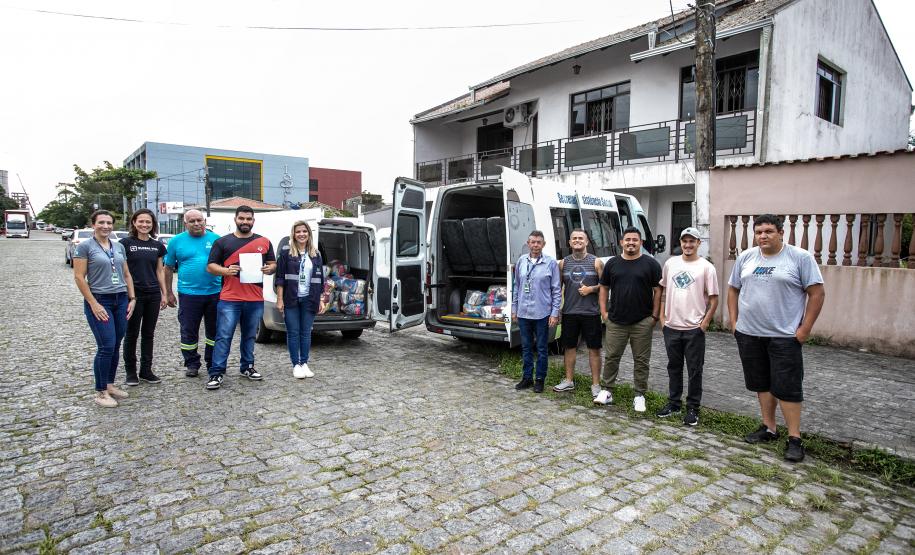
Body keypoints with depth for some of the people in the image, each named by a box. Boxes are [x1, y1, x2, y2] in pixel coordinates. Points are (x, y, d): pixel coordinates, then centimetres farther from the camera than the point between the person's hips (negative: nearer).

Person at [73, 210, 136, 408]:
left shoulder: (119, 246, 12)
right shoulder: (85, 247, -4)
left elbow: (126, 275, 16)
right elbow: (79, 277, -8)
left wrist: (132, 298, 7)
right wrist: (94, 304, -14)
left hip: (121, 300, 5)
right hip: (99, 301, -5)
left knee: (116, 346, 9)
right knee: (106, 347, -8)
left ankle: (110, 385, 23)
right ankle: (100, 392, 5)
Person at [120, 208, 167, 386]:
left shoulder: (158, 246, 8)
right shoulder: (126, 243, -4)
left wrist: (164, 294, 9)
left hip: (153, 295, 4)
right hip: (133, 295, -4)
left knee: (148, 334, 10)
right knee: (132, 334, 6)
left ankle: (146, 371, 20)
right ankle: (131, 372, 17)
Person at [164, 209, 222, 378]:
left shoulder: (216, 239, 4)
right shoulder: (176, 241, 3)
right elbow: (169, 268, 8)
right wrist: (169, 292, 6)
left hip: (215, 293, 1)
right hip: (188, 294, -1)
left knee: (214, 330, 10)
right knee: (189, 332, 5)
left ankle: (213, 364, 24)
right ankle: (192, 364, 20)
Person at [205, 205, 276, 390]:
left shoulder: (264, 242, 11)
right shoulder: (223, 242, 5)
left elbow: (273, 264, 17)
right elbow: (211, 266, 5)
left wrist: (269, 269, -6)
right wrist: (226, 270, -15)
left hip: (256, 300, 3)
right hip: (229, 299, -2)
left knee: (250, 336, 14)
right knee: (224, 336, -3)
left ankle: (247, 367, 27)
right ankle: (217, 373, 3)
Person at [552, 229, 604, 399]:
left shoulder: (596, 262, -1)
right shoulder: (563, 263, 6)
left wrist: (591, 289, -15)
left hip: (591, 313, -2)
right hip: (569, 313, 3)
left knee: (594, 349, 3)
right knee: (569, 347, 11)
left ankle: (596, 385, 12)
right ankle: (569, 381, 24)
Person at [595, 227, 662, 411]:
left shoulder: (650, 263, -1)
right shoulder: (612, 263, 7)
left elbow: (658, 290, -1)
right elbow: (604, 288, 12)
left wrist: (655, 315, -5)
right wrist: (604, 311, 5)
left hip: (642, 322, -2)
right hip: (616, 321, 2)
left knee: (641, 360, 6)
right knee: (611, 357, 7)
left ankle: (640, 396, 18)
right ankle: (606, 391, 17)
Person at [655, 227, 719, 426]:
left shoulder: (706, 267, -4)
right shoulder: (670, 263, 7)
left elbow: (714, 299, -4)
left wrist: (704, 323, -10)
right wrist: (662, 316, 7)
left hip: (694, 328, -4)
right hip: (671, 327, 4)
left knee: (694, 370, 4)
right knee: (674, 367, 15)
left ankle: (692, 408, 16)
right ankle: (673, 402, 28)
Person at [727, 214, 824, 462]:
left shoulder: (800, 257, -6)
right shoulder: (745, 257, 8)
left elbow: (817, 293, -6)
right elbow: (733, 289, 14)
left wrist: (805, 329, -11)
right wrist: (733, 321, 7)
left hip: (784, 336, -5)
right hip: (749, 334, 5)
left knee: (787, 387, -2)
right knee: (762, 384, 14)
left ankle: (794, 438, 9)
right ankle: (768, 428, 28)